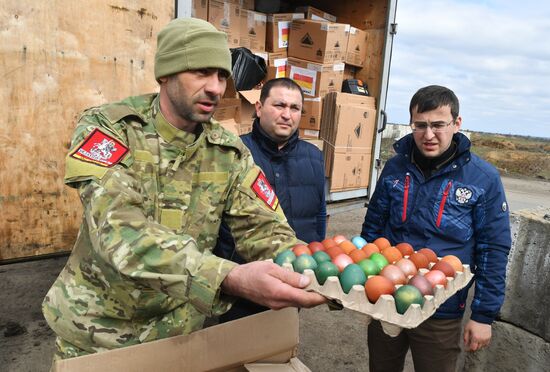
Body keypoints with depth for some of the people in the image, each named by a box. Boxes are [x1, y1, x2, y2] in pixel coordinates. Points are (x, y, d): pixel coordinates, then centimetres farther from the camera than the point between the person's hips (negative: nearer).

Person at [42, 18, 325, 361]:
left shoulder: (230, 153, -7)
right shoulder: (107, 127, -18)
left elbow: (265, 230, -11)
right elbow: (118, 229, -33)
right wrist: (230, 278, -47)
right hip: (96, 331, -2)